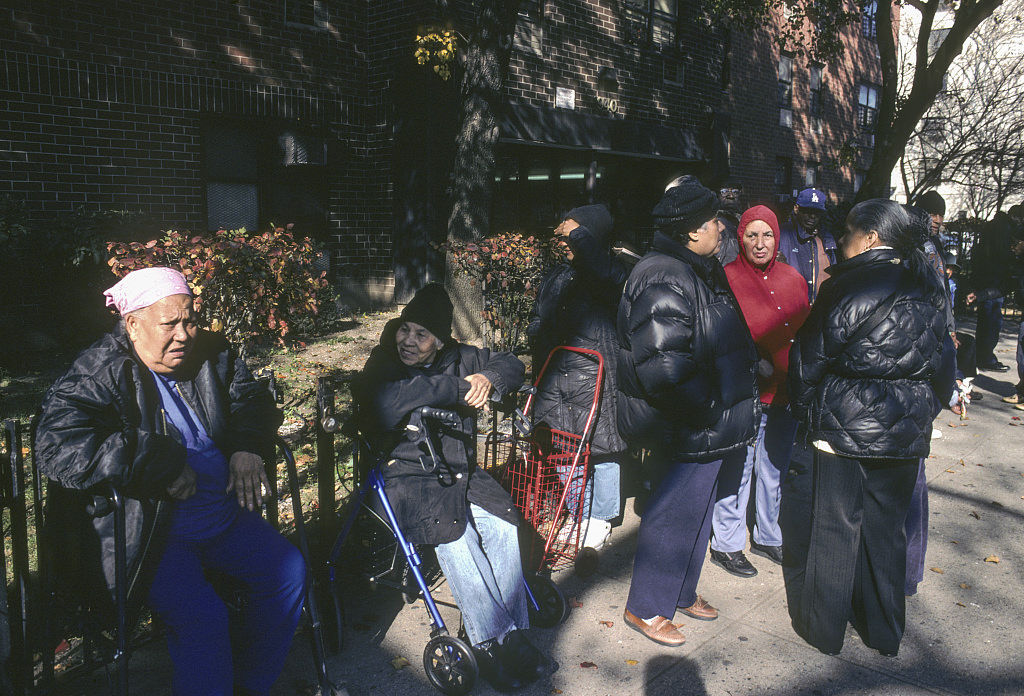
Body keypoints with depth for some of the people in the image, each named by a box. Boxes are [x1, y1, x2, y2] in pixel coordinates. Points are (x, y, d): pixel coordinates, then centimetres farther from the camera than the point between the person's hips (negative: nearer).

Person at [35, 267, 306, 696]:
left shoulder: (212, 357, 6)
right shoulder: (98, 377, -12)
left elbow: (252, 400, 18)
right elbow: (59, 446, -25)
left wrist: (247, 448, -5)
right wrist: (165, 464, -25)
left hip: (225, 515, 6)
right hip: (151, 530, -6)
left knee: (289, 572, -7)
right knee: (202, 614, -28)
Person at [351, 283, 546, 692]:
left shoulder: (458, 359, 8)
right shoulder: (383, 366, -3)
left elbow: (511, 365, 17)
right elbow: (387, 402, -27)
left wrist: (488, 379, -8)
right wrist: (456, 388, -23)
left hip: (460, 470, 4)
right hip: (408, 474, -4)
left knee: (503, 526, -21)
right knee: (453, 534, -30)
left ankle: (512, 633, -10)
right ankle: (491, 642, -21)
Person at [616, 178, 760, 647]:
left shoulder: (699, 270, 12)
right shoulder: (664, 281, -24)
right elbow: (664, 365, -32)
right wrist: (706, 409, -23)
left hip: (703, 430, 11)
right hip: (684, 431, -11)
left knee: (695, 507, 22)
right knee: (674, 514, 2)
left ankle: (682, 591, 40)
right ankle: (645, 608, 19)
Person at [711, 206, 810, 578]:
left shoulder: (793, 279, 9)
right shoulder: (727, 278, -7)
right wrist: (753, 365, -20)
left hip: (786, 391, 6)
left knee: (774, 470, 16)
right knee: (736, 470, 1)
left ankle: (767, 536, 33)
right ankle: (727, 544, 17)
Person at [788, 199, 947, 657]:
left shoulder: (849, 287, -14)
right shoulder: (929, 289, 4)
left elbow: (810, 356, -9)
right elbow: (938, 355, 13)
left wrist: (805, 408, 6)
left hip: (846, 426, -5)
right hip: (908, 429, 6)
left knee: (836, 525, 7)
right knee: (887, 527, 16)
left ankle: (823, 626, 21)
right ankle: (885, 631, 30)